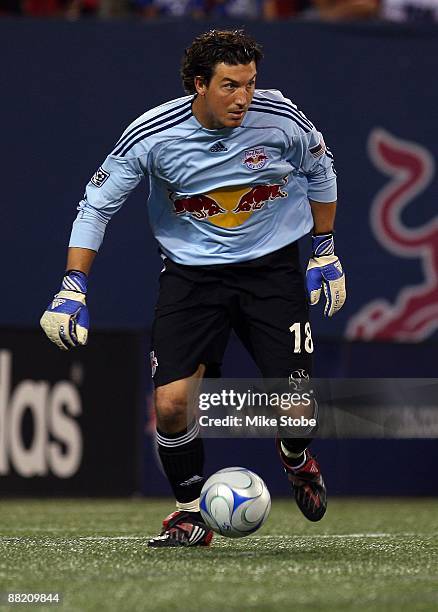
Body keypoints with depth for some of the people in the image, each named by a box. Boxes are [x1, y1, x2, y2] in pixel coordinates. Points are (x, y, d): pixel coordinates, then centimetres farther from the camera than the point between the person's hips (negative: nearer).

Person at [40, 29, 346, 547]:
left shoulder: (280, 120, -14)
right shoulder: (152, 135, -18)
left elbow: (321, 173, 8)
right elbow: (96, 205, -7)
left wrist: (325, 253, 12)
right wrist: (72, 290, -12)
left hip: (272, 267, 0)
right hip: (190, 271, 0)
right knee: (171, 400, -15)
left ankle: (296, 460, 31)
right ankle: (191, 513, 10)